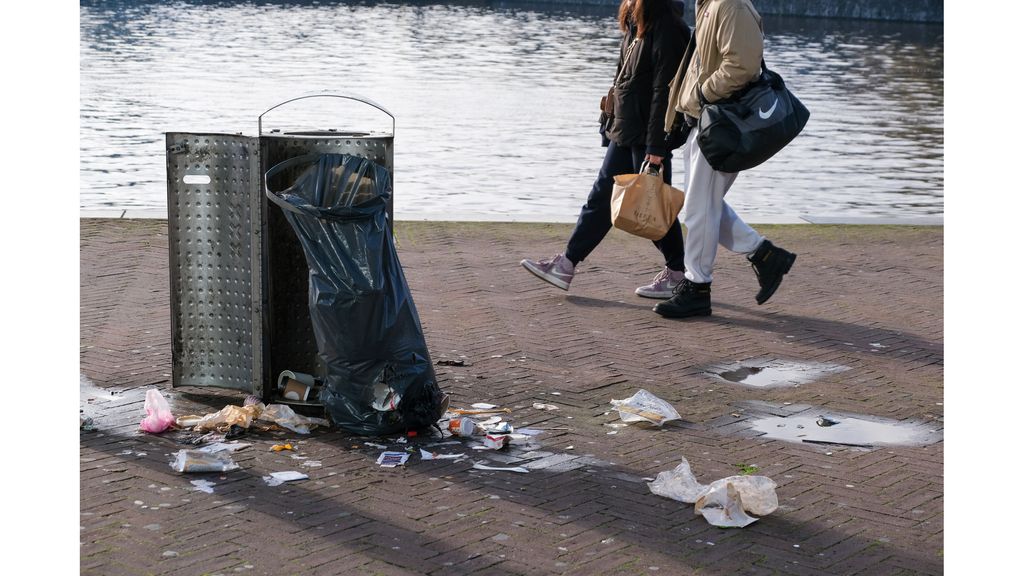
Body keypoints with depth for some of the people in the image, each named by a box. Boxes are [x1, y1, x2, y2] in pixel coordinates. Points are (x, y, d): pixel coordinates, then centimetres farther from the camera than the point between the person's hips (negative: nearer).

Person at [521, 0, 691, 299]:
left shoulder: (666, 27, -17)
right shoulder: (637, 24, 11)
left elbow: (664, 91, -19)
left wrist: (656, 147, -20)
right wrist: (613, 123, 17)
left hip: (648, 137, -9)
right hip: (624, 130, 9)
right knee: (602, 197, 11)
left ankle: (677, 274, 15)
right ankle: (566, 265, 16)